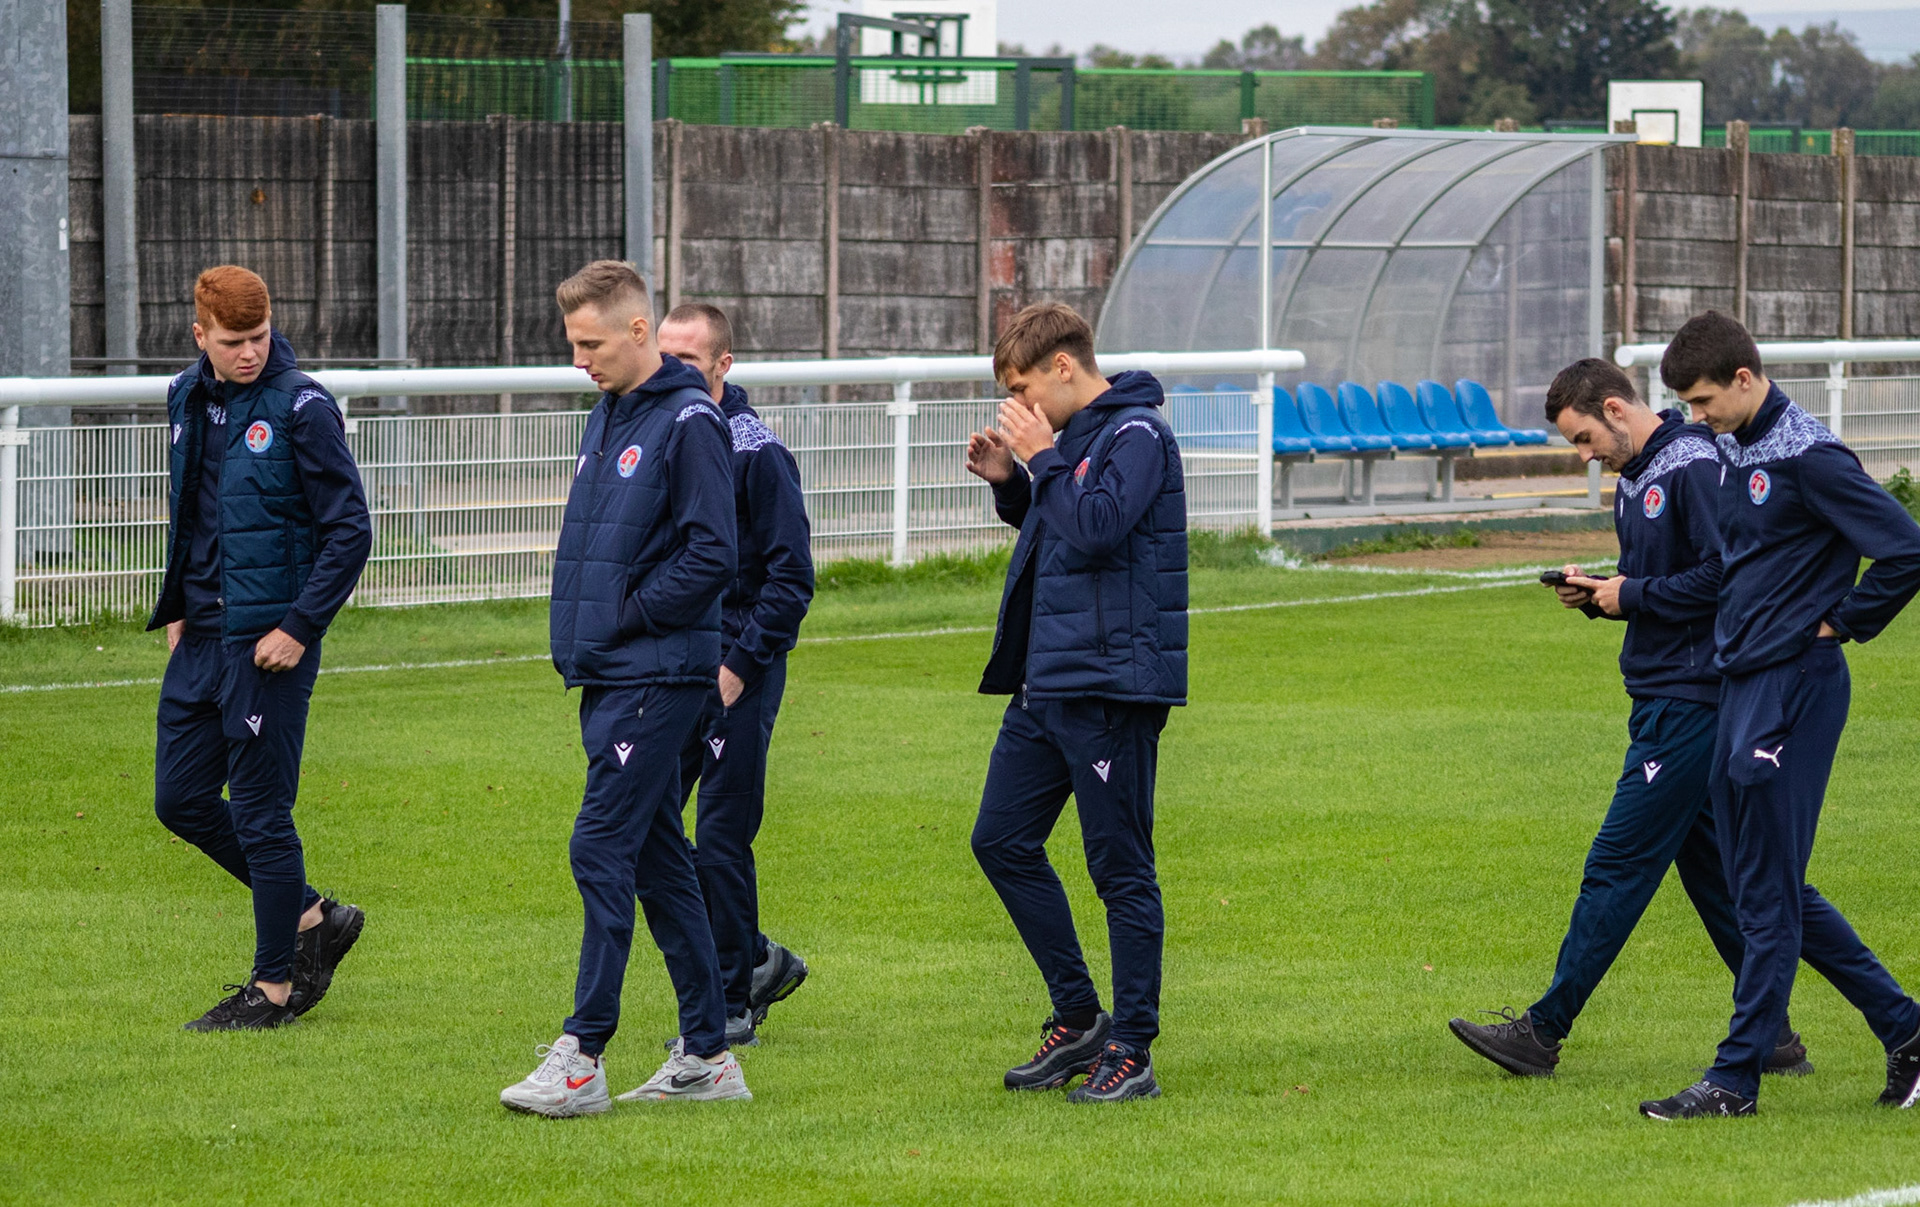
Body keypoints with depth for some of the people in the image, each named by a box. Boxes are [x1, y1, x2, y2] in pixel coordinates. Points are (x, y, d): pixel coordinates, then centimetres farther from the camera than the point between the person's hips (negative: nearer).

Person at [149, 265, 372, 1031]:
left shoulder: (300, 407, -13)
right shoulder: (189, 399, 9)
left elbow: (350, 529, -13)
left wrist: (300, 628, -17)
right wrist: (177, 607, 13)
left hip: (270, 643, -8)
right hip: (202, 637, 8)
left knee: (260, 811, -2)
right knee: (180, 798, 10)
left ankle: (275, 985, 10)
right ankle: (311, 917, 24)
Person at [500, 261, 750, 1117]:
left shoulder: (689, 422, -12)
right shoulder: (607, 416, 16)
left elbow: (710, 555, -17)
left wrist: (624, 621, -13)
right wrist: (580, 636, 11)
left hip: (658, 677, -9)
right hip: (608, 676, 9)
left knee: (603, 848, -12)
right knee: (658, 860, 10)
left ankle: (582, 1058, -12)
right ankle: (705, 1055, 15)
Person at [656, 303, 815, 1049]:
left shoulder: (757, 455, -11)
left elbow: (792, 575, -12)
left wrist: (740, 665, -16)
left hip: (735, 678, -7)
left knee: (721, 840, -4)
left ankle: (732, 1003, 7)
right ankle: (758, 960, 18)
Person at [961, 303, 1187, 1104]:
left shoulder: (1136, 435, -11)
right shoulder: (1071, 437, 15)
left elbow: (1097, 528, -24)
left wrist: (1043, 460, -13)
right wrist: (1010, 483, 10)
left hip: (1109, 686, -10)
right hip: (1045, 680, 10)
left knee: (1120, 867, -4)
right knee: (1001, 840, 10)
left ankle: (1131, 1051, 2)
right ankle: (1078, 1017, 19)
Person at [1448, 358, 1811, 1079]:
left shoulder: (1695, 466, -15)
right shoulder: (1634, 479, 16)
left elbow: (1726, 577, -22)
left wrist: (1631, 595, -14)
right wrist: (1597, 595, 6)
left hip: (1690, 698, -10)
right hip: (1664, 698, 10)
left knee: (1619, 865, -7)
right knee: (1706, 865, 11)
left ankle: (1543, 1032, -4)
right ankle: (1772, 1039, 15)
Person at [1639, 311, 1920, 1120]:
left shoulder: (1808, 458, -15)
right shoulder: (1730, 453, 12)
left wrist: (1842, 624, -10)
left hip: (1794, 686, -10)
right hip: (1739, 684, 10)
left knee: (1767, 891, -5)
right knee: (1765, 887, 11)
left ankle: (1737, 1075, -2)